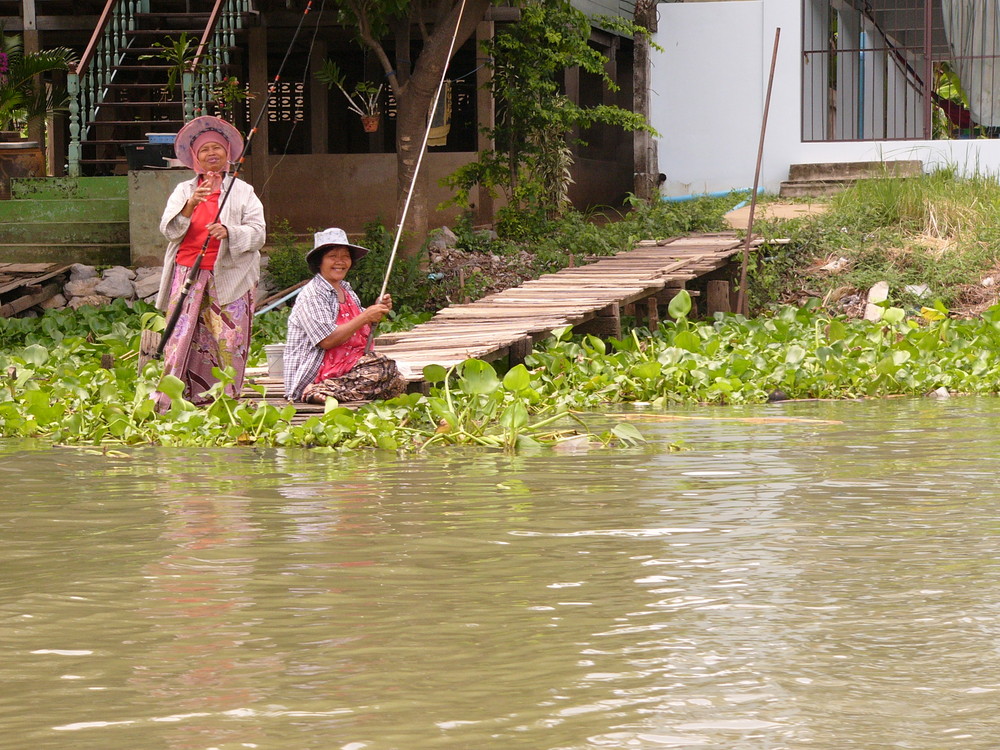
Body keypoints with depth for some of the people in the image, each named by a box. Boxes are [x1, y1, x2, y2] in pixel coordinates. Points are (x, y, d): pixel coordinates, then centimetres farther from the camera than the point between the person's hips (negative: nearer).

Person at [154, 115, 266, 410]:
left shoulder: (242, 191, 11)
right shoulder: (184, 191, 16)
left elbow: (258, 232, 2)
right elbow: (169, 230, 3)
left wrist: (230, 231, -18)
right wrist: (191, 205, -14)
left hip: (229, 276, -1)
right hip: (189, 272, 1)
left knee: (228, 339, -7)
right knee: (181, 336, -7)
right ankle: (167, 403, -9)